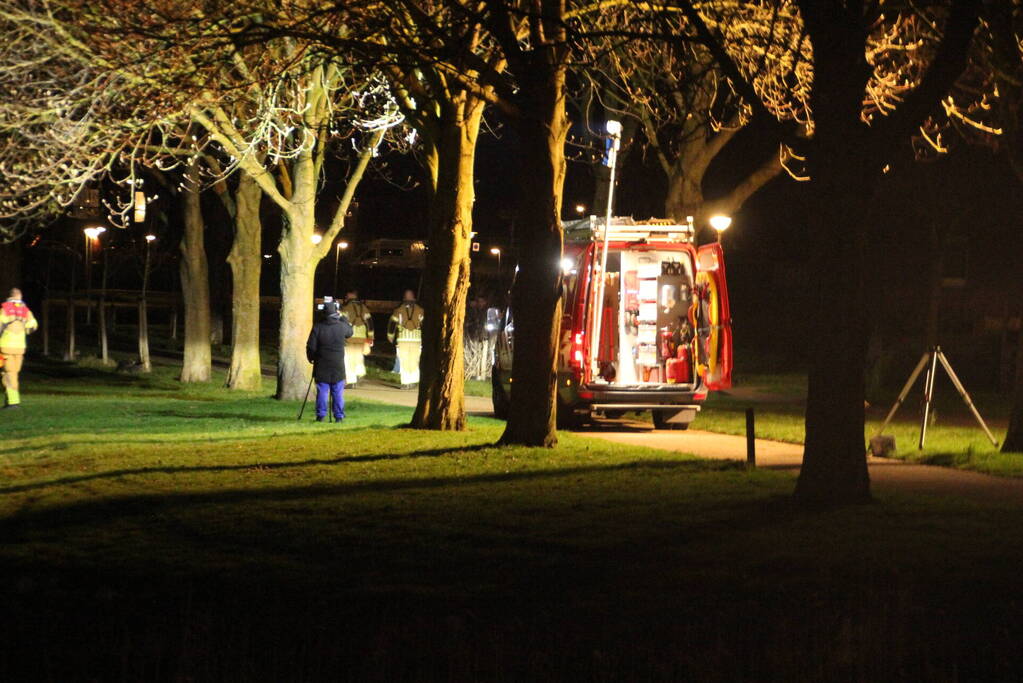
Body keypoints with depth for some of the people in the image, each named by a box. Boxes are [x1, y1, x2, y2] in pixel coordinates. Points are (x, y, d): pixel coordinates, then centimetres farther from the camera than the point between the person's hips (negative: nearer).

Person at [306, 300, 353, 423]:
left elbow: (311, 347, -6)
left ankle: (321, 415, 5)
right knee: (338, 393, 6)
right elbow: (350, 331, 18)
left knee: (322, 391, 4)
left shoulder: (317, 327, -9)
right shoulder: (342, 327, -6)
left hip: (322, 367, -1)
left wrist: (311, 358, 12)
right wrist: (341, 318, 24)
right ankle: (339, 416, 6)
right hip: (338, 367, 1)